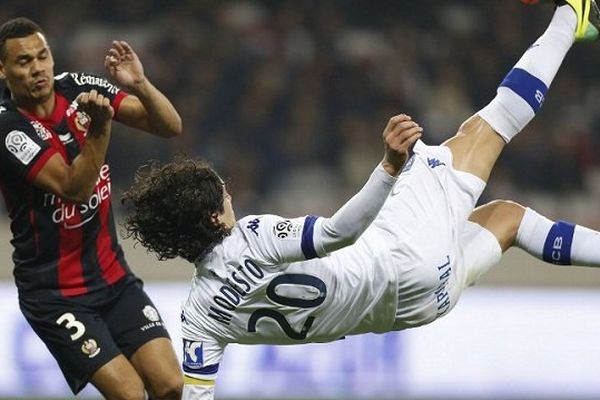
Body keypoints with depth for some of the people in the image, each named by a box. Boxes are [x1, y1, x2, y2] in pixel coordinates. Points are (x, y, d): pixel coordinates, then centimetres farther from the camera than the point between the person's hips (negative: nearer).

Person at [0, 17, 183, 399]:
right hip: (54, 293, -5)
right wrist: (100, 127, -39)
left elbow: (170, 126, -5)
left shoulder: (79, 89, -3)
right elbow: (75, 188, -26)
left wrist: (139, 85, -24)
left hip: (114, 276, 5)